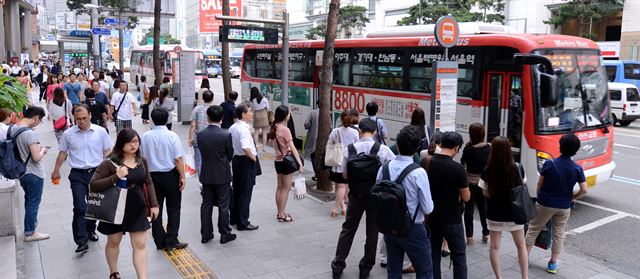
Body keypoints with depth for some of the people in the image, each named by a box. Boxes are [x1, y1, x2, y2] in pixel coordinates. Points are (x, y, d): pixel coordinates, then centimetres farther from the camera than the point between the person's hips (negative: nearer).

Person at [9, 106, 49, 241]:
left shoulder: (12, 128, -1)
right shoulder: (30, 133, -27)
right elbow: (36, 157, -27)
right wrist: (43, 150, -7)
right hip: (34, 174, -8)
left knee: (29, 199, 27)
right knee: (33, 203, 5)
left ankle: (31, 221, 45)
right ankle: (29, 233, 15)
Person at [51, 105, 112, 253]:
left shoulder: (100, 131, -1)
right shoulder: (68, 134, 0)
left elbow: (107, 151, 5)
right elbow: (62, 153, 11)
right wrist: (56, 171, 13)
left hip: (97, 172, 1)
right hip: (78, 174, -1)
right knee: (80, 207, -9)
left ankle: (90, 230, 36)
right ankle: (82, 241, -7)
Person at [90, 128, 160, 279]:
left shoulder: (142, 161, 0)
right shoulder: (110, 163, -15)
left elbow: (148, 183, 11)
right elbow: (93, 185, -18)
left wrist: (154, 204, 6)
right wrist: (116, 177, -28)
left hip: (137, 208, 3)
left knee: (140, 245, 2)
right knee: (113, 242, 17)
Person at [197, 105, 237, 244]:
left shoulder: (200, 134, -7)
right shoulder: (226, 135, -17)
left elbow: (201, 151, 3)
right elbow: (230, 155, -5)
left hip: (206, 175, 3)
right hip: (222, 175, -3)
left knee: (206, 204, 13)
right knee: (223, 206, 7)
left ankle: (206, 234, 21)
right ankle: (225, 235, 16)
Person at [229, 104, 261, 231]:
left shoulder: (232, 128, 8)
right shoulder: (244, 129, -21)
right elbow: (246, 148, -30)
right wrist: (254, 158, -16)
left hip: (236, 159, 9)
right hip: (246, 162, -9)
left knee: (236, 191, 18)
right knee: (245, 193, 0)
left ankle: (234, 218, 30)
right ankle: (243, 223, 8)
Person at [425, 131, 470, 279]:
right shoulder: (457, 168, -19)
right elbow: (466, 197, -11)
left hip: (431, 218, 4)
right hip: (451, 220, -4)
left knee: (433, 255, 13)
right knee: (459, 257, 11)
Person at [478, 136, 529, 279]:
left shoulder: (488, 171, -17)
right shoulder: (517, 169, -12)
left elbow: (486, 193, -10)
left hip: (495, 214, -1)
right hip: (514, 213, 1)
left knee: (494, 247, 14)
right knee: (521, 246, 19)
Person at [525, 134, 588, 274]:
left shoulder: (549, 164, -13)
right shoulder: (577, 169, -9)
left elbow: (539, 184, -7)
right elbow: (584, 190, -10)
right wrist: (571, 198, 7)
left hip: (545, 204, -1)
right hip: (564, 207, 2)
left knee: (533, 229, 14)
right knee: (559, 234, 15)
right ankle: (553, 263, 20)